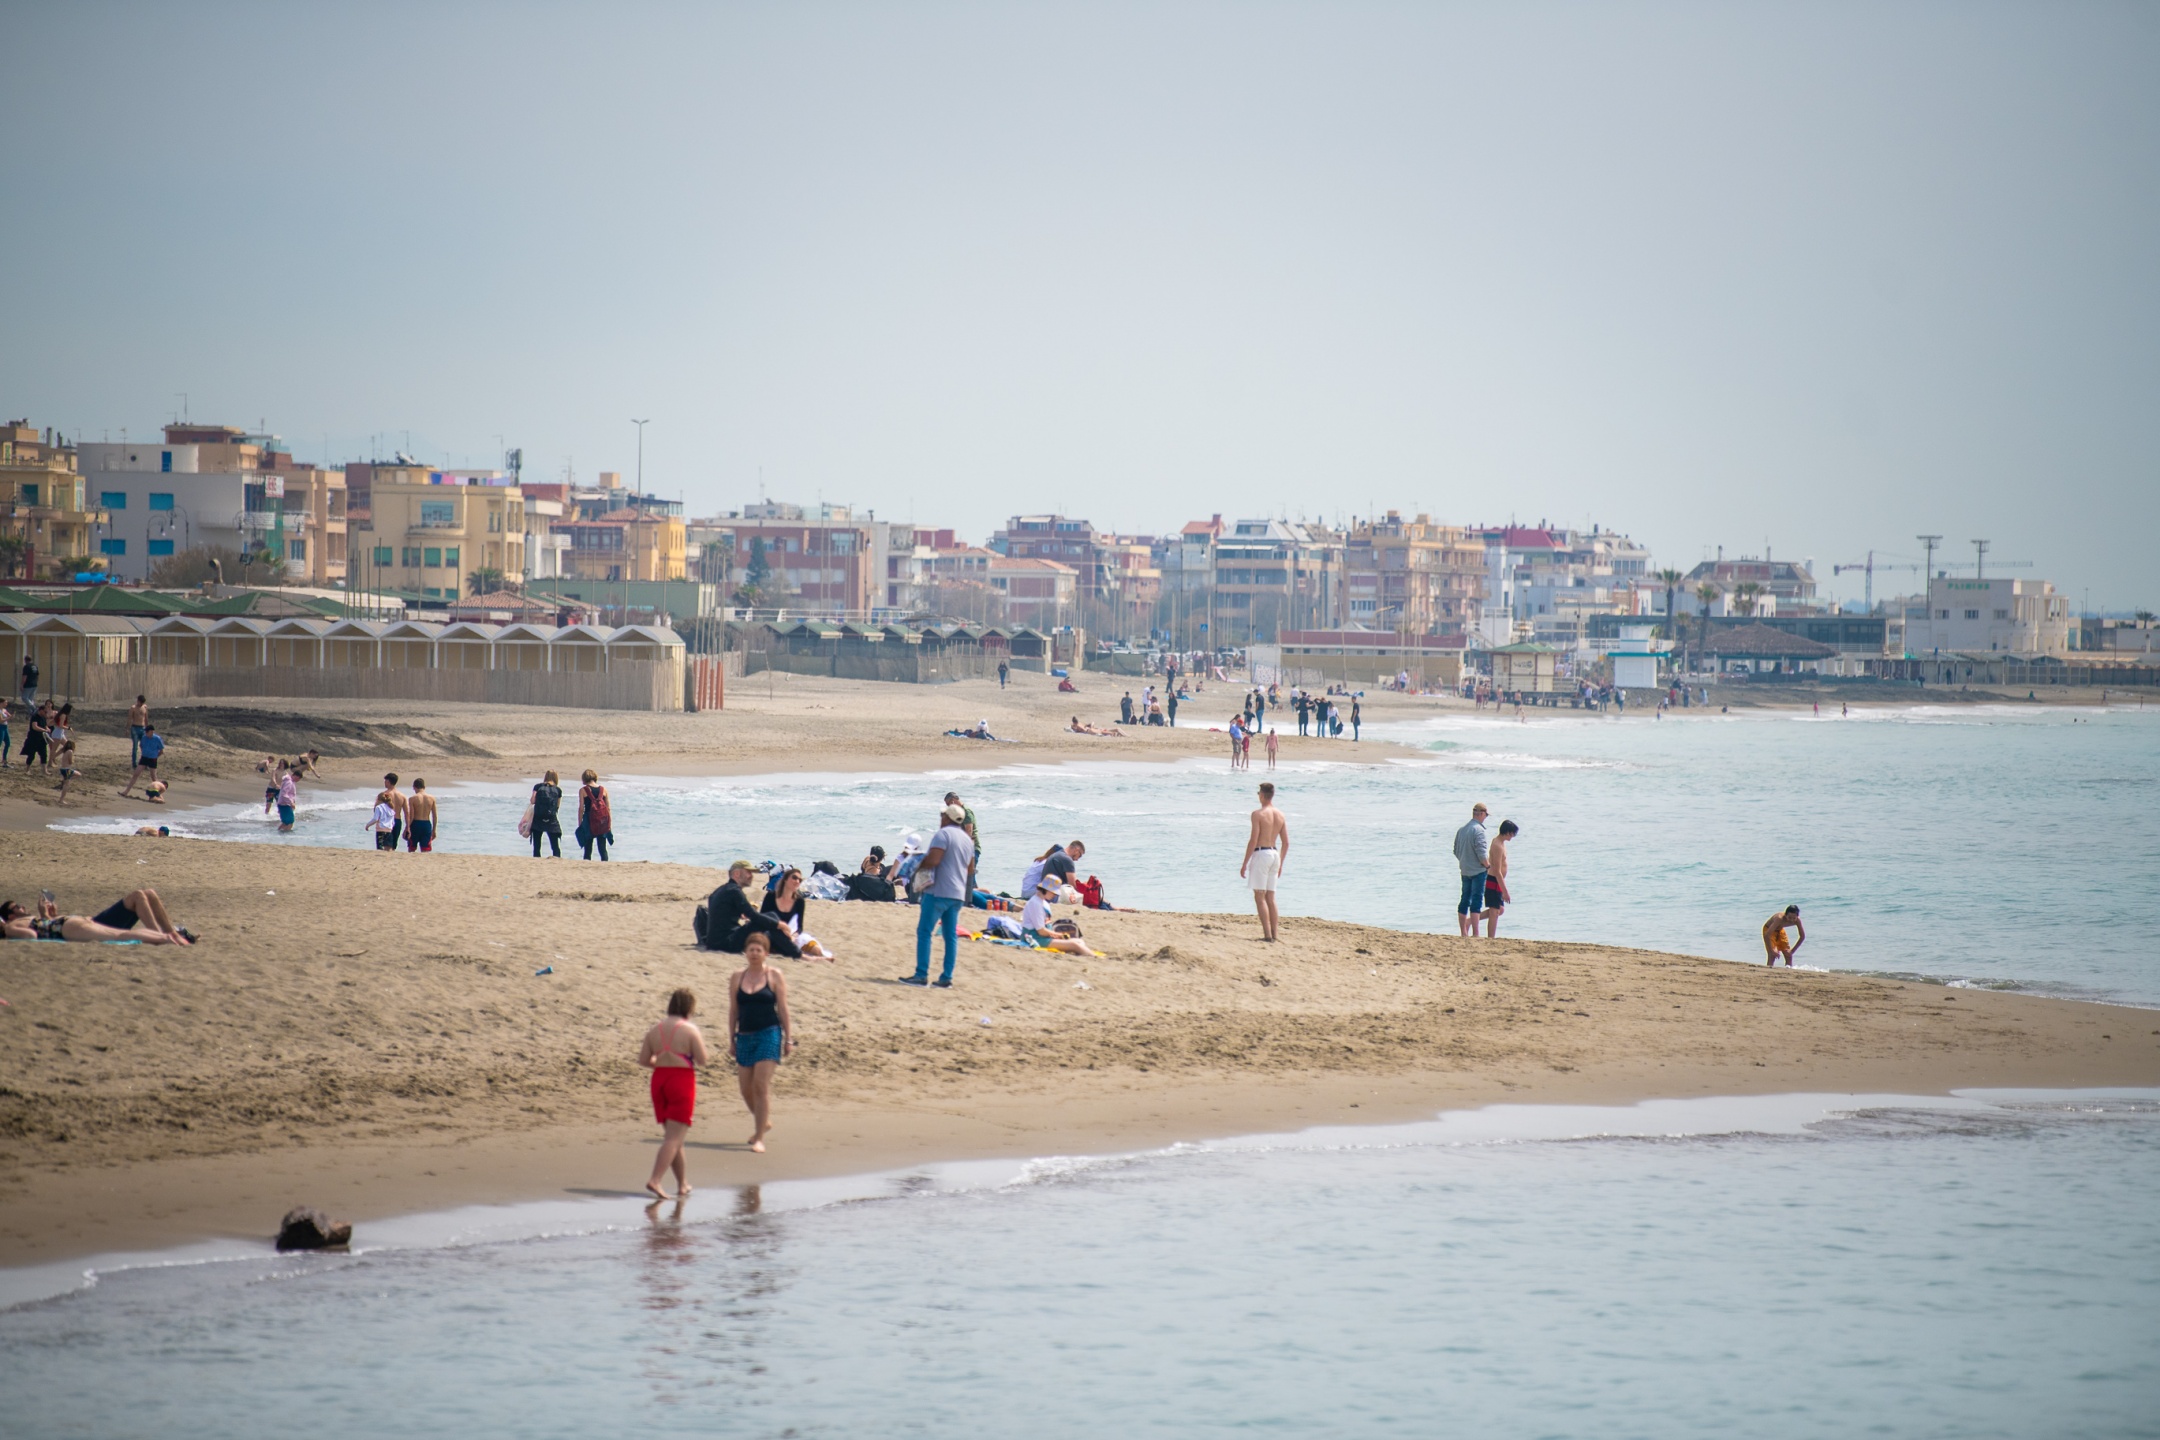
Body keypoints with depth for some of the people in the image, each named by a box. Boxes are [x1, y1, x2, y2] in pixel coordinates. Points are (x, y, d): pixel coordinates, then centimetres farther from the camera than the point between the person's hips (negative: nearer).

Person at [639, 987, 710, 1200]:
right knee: (674, 1138, -6)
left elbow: (643, 1060, 5)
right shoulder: (690, 1030, -10)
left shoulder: (656, 1029, 5)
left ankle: (682, 1184, 24)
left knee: (672, 1136, 17)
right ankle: (654, 1181, -19)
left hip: (659, 1079, 6)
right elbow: (702, 1060, -11)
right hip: (682, 1081, -6)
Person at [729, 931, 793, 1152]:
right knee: (746, 1088, 6)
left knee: (761, 1086, -12)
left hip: (769, 1034, -4)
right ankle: (764, 1123, 34)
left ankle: (760, 1138, -9)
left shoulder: (774, 976, 1)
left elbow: (783, 1009, 1)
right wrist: (732, 1039, 9)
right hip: (745, 1036, 4)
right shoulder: (737, 977, 8)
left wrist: (788, 1039, -1)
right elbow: (733, 1011, 11)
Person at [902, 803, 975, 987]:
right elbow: (971, 869, 22)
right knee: (951, 935, 7)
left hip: (939, 891, -8)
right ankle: (946, 978, 4)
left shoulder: (943, 834, -10)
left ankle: (921, 975, -9)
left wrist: (920, 867, -3)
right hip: (958, 894, 8)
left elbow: (933, 859, -20)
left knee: (924, 932, -4)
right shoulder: (967, 839, 16)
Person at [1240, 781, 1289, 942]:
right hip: (1275, 854, 7)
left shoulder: (1258, 814, -12)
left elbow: (1253, 841, -15)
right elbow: (1286, 843, 12)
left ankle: (1267, 935, -13)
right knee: (1270, 897, 13)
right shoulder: (1280, 815, 9)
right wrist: (1280, 864, 22)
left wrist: (1244, 863, -10)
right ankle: (1274, 934, 13)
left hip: (1261, 854, -7)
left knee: (1259, 897, -5)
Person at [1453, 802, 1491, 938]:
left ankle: (1464, 933, 14)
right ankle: (1475, 934, -11)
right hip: (1478, 871, -7)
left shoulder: (1461, 830, 9)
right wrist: (1487, 865, -6)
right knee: (1476, 902, -8)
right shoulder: (1478, 830, -15)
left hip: (1465, 870, 7)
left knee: (1464, 901, 11)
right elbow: (1481, 853, -20)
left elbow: (1456, 851, 14)